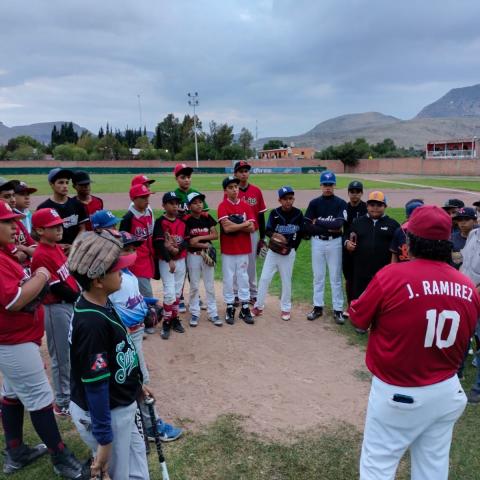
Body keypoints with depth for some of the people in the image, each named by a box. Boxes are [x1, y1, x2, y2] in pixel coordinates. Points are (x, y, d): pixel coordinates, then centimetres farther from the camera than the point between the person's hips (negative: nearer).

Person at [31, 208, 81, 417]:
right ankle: (62, 403, 19)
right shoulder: (41, 256, -20)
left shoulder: (57, 248, 7)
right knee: (62, 357, 3)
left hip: (72, 304, 9)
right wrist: (80, 298, -11)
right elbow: (56, 288, -20)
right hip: (57, 308, -9)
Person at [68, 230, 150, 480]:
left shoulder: (101, 304, -3)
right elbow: (95, 385, -27)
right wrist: (104, 439, -19)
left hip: (120, 405, 9)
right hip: (103, 414, -9)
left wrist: (136, 384, 20)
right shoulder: (92, 323, -31)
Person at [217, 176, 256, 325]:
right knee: (228, 278, 6)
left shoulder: (246, 206, 3)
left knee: (243, 278, 10)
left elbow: (252, 228, -5)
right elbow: (226, 228, -20)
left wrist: (234, 225, -16)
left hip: (243, 249, 3)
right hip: (228, 249, -3)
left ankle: (245, 308, 19)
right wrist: (244, 223, -12)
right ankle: (230, 308, 18)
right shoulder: (222, 206, -8)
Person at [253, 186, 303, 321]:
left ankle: (286, 308, 23)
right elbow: (267, 230, -14)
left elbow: (300, 233, 2)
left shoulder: (298, 214, -6)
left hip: (289, 252, 0)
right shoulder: (274, 213, -8)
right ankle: (258, 307, 15)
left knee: (286, 280, 9)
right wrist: (275, 235, -36)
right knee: (264, 278, 1)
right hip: (273, 250, 0)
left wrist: (291, 248, -4)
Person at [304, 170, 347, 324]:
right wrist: (329, 228, -11)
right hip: (317, 242, 2)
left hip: (334, 243, -2)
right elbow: (307, 227, -5)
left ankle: (338, 309, 13)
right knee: (318, 276, 10)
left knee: (335, 277, 5)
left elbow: (338, 224, -17)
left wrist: (318, 222, -11)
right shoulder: (314, 203, 2)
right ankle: (318, 307, 21)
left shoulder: (341, 203, -2)